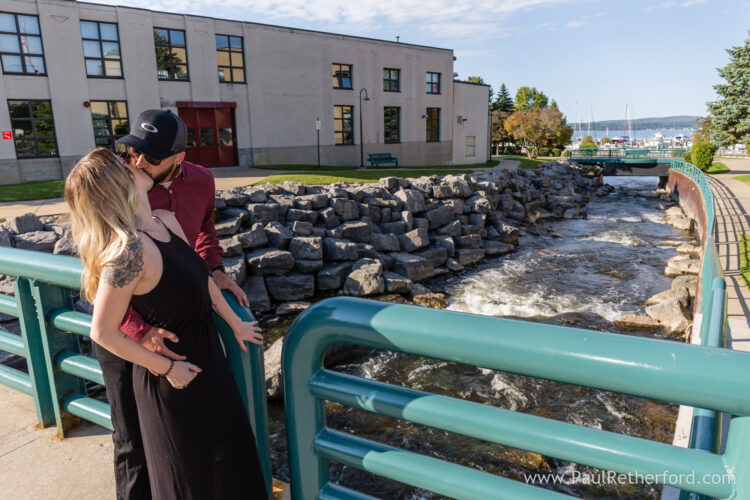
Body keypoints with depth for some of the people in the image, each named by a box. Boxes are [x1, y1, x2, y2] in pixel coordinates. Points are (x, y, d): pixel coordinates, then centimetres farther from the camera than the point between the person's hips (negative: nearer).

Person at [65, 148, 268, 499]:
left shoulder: (167, 221, -5)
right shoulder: (128, 250, -30)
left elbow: (202, 278, 7)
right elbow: (104, 333, -23)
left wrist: (235, 324, 14)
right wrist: (165, 368, -14)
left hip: (204, 351, 8)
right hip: (173, 374, -8)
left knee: (224, 449, 27)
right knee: (188, 469, 17)